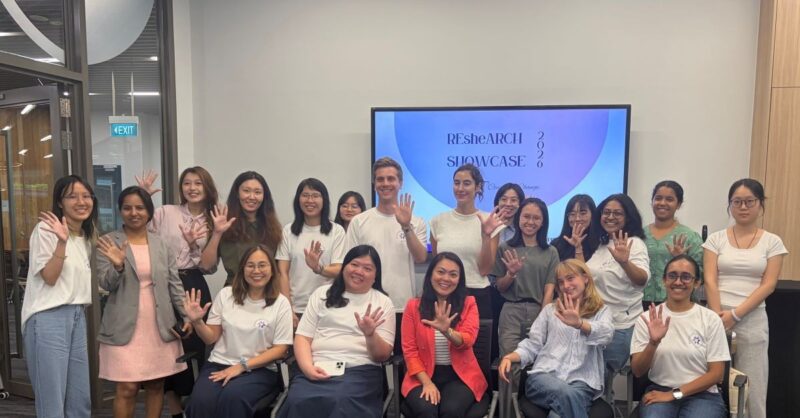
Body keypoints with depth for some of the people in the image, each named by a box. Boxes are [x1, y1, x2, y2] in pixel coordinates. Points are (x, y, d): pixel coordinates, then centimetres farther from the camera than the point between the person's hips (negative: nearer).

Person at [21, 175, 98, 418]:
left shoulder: (87, 235, 15)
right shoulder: (46, 229, -8)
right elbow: (49, 277, -13)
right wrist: (62, 242, -25)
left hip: (77, 317, 8)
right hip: (48, 318, -7)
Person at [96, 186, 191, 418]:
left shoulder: (161, 244, 8)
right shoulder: (108, 243, -1)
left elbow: (175, 283, 7)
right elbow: (106, 284, -6)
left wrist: (187, 315, -2)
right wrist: (118, 265, -26)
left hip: (160, 326, 3)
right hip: (125, 328, -3)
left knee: (156, 385, 9)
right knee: (127, 388, -2)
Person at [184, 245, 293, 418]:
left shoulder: (281, 303, 0)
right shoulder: (226, 295, 7)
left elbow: (280, 349, -3)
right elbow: (211, 338, 10)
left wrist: (242, 366, -11)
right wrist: (197, 321, -11)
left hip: (259, 369, -2)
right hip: (219, 364, 2)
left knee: (232, 397, -33)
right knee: (202, 400, -29)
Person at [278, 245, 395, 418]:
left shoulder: (383, 302, 12)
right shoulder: (322, 293, 16)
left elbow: (383, 355, 5)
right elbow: (302, 337, 9)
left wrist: (370, 334, -16)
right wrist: (308, 367, -11)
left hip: (360, 370, -1)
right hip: (318, 369, 1)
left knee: (344, 403, -34)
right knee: (299, 401, -31)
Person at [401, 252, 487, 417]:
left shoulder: (469, 304, 3)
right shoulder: (413, 306, 1)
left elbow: (467, 341, -12)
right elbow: (409, 350, -1)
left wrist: (447, 331, -34)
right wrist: (427, 383, -14)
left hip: (460, 375, 1)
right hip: (423, 376, 0)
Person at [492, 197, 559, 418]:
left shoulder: (550, 252, 8)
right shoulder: (505, 248, 6)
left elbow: (549, 290, 2)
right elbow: (499, 287, 8)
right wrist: (511, 274, -12)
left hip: (540, 313, 1)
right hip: (511, 314, -1)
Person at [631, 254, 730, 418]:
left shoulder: (711, 319, 0)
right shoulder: (647, 318, 1)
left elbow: (716, 373, -1)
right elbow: (638, 371, -3)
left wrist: (675, 394, -10)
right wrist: (653, 342, -21)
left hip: (702, 394, 0)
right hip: (659, 392, 0)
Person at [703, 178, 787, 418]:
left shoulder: (772, 242, 5)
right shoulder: (716, 239, 5)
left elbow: (768, 285, -3)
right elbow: (710, 281, -2)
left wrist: (735, 314, -12)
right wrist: (719, 317, -12)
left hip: (752, 320, 0)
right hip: (718, 317, 0)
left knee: (752, 389, 4)